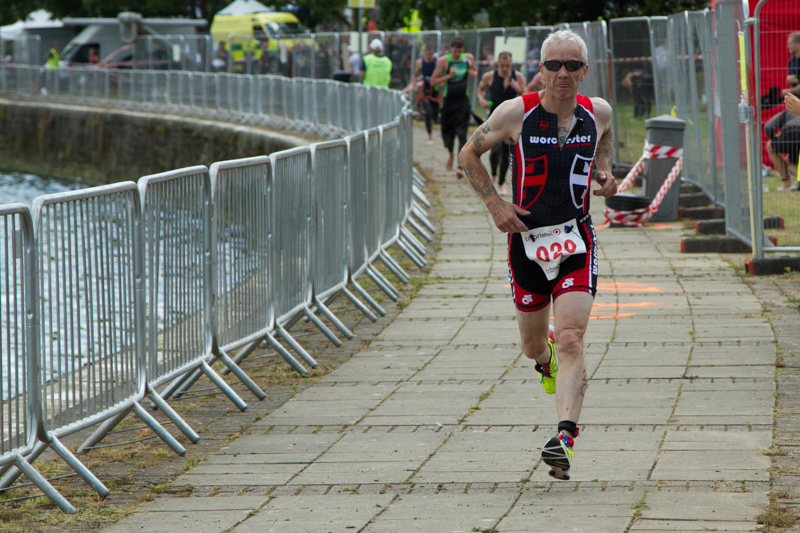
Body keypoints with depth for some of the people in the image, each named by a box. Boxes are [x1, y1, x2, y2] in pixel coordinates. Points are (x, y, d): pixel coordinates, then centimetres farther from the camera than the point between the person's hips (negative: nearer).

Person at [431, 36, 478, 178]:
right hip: (448, 99, 0)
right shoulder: (443, 61, -6)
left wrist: (473, 73, -3)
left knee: (462, 133, -10)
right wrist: (449, 76, -20)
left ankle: (460, 166, -15)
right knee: (447, 130, 11)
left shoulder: (469, 58, 3)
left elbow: (475, 72, 21)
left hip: (463, 100, 0)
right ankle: (450, 154, 43)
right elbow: (433, 80, -6)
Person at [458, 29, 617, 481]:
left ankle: (565, 440, -25)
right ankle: (546, 358, 53)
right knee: (533, 346, 14)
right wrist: (495, 203, -6)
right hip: (527, 240, 0)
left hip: (577, 243, 0)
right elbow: (469, 154, 5)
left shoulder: (598, 112, -1)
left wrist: (605, 171, 4)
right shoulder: (515, 113, -9)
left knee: (570, 340, -17)